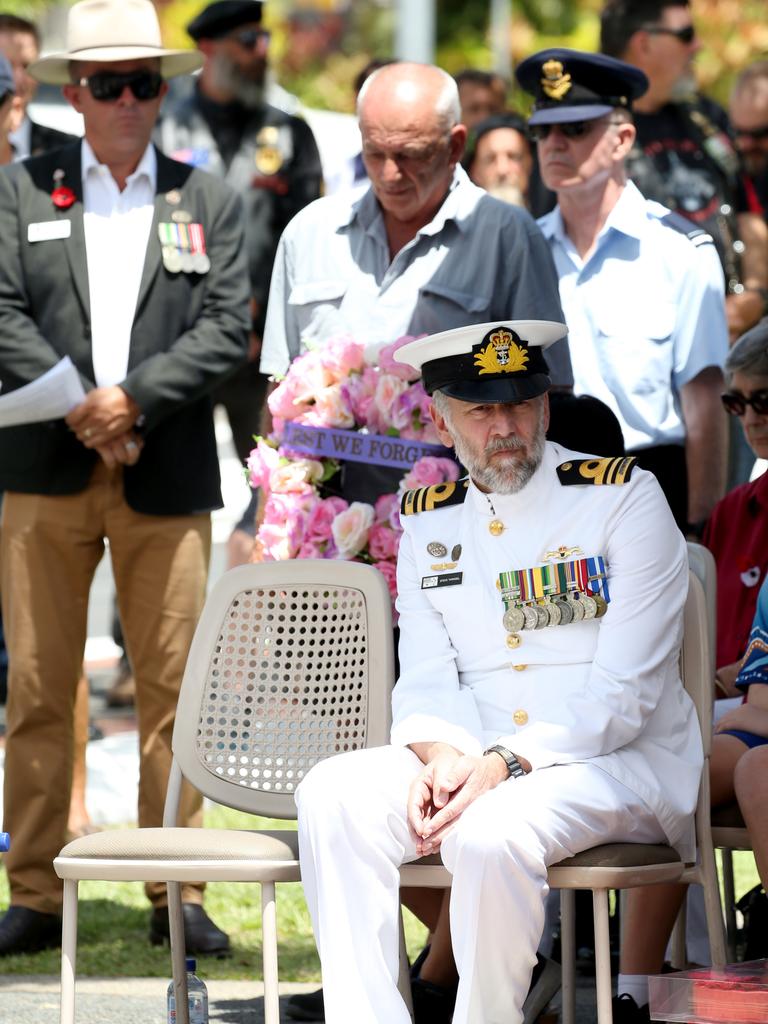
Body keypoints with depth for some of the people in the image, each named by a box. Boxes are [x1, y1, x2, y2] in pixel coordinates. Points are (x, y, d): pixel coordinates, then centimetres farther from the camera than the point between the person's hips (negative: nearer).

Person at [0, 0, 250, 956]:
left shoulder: (208, 203, 11)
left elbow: (226, 331, 1)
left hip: (167, 481, 0)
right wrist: (82, 414, -11)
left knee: (173, 688, 1)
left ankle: (175, 895, 8)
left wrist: (132, 399, -13)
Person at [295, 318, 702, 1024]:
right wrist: (441, 756, -17)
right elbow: (426, 680, 8)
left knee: (489, 831, -35)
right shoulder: (427, 521, 13)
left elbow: (623, 692, -11)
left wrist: (504, 764, -23)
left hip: (622, 764, -5)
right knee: (332, 797, -20)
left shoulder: (626, 498, -4)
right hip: (474, 757, 5)